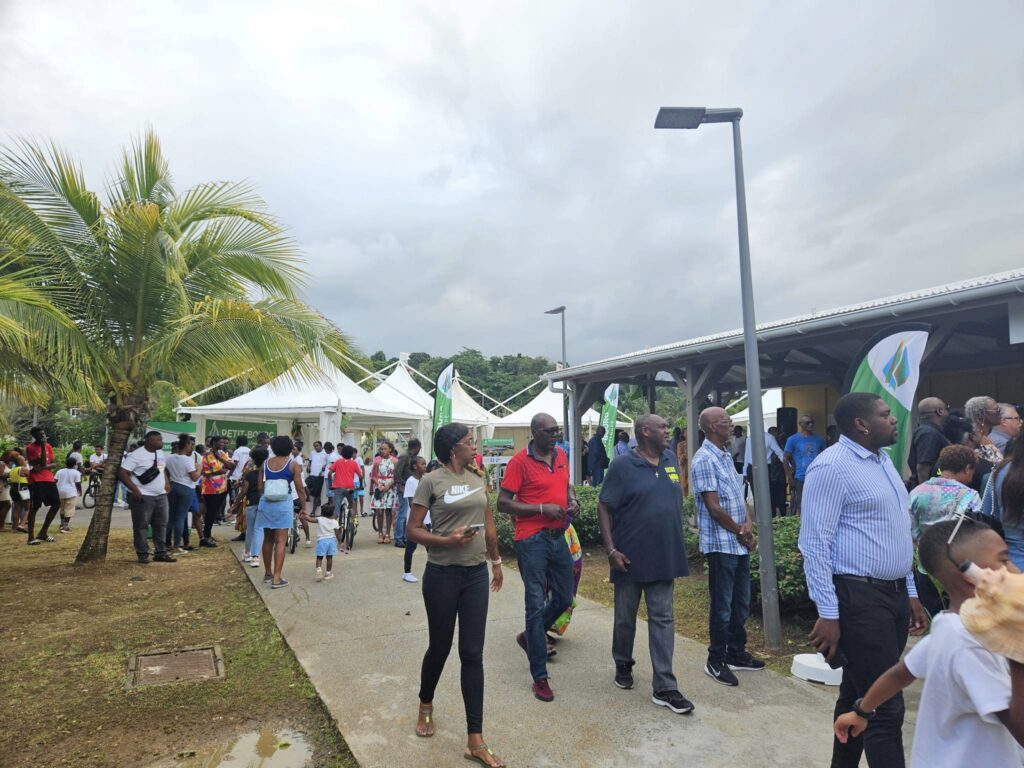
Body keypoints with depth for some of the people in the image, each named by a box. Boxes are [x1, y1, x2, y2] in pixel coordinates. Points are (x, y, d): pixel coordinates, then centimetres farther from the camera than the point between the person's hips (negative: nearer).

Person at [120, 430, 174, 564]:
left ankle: (161, 553, 17)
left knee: (161, 525, 10)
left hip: (161, 495, 8)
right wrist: (134, 489, -22)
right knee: (141, 526, 2)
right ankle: (142, 555, 11)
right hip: (143, 497, -8)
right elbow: (122, 472, -17)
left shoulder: (160, 452, 11)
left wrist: (166, 482, 12)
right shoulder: (137, 455, -14)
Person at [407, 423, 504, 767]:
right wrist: (446, 540, -24)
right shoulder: (431, 481, -10)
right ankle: (426, 705, 45)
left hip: (476, 574, 4)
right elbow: (412, 530, -10)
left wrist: (496, 561, 20)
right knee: (440, 648, 14)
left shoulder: (478, 478, 5)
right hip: (442, 575, -4)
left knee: (473, 654, 6)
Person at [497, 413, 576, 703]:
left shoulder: (561, 455, 7)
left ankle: (529, 636, 41)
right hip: (532, 540, -7)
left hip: (558, 536, 7)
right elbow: (503, 503, -13)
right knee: (536, 605, 0)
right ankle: (540, 677, 13)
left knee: (564, 598, 17)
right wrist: (542, 508, -20)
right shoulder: (519, 461, -12)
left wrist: (572, 500, 2)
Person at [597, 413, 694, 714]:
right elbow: (603, 507, -11)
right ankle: (623, 666, 37)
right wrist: (611, 550, -16)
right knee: (625, 618, 13)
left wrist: (677, 546, 14)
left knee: (663, 620, 7)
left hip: (664, 557, 5)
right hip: (630, 558, -4)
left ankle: (664, 687, 15)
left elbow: (677, 501, 16)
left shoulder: (670, 460, 5)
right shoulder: (623, 466, -12)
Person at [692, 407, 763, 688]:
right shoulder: (704, 459, -17)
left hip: (740, 543, 9)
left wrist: (749, 522, -2)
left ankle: (736, 652, 32)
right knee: (722, 605, 3)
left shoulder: (726, 455, 11)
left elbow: (738, 495, 15)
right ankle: (716, 661, 17)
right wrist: (740, 532, -9)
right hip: (721, 544, -8)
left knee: (741, 602, 18)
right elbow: (714, 507, -19)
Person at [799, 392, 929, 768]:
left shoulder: (883, 461, 13)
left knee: (859, 695, 19)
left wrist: (911, 593, 19)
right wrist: (828, 613, -20)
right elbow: (814, 545, -19)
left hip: (893, 594, 9)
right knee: (886, 706, -4)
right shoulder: (832, 466, -16)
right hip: (859, 598, -9)